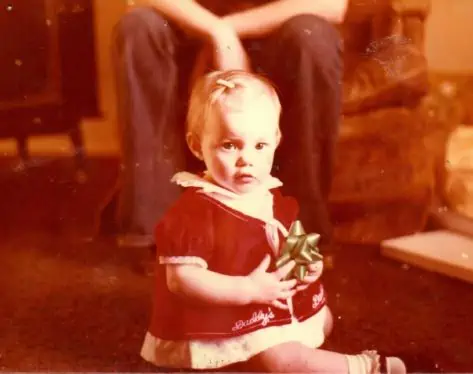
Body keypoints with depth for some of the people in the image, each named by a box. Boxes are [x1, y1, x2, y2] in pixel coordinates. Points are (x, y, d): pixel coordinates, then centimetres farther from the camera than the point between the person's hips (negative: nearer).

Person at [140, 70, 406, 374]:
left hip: (275, 311, 10)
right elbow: (181, 279, -30)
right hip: (228, 323, -9)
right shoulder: (196, 210, -26)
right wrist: (249, 290, -31)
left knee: (323, 318, 25)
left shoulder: (272, 196, 2)